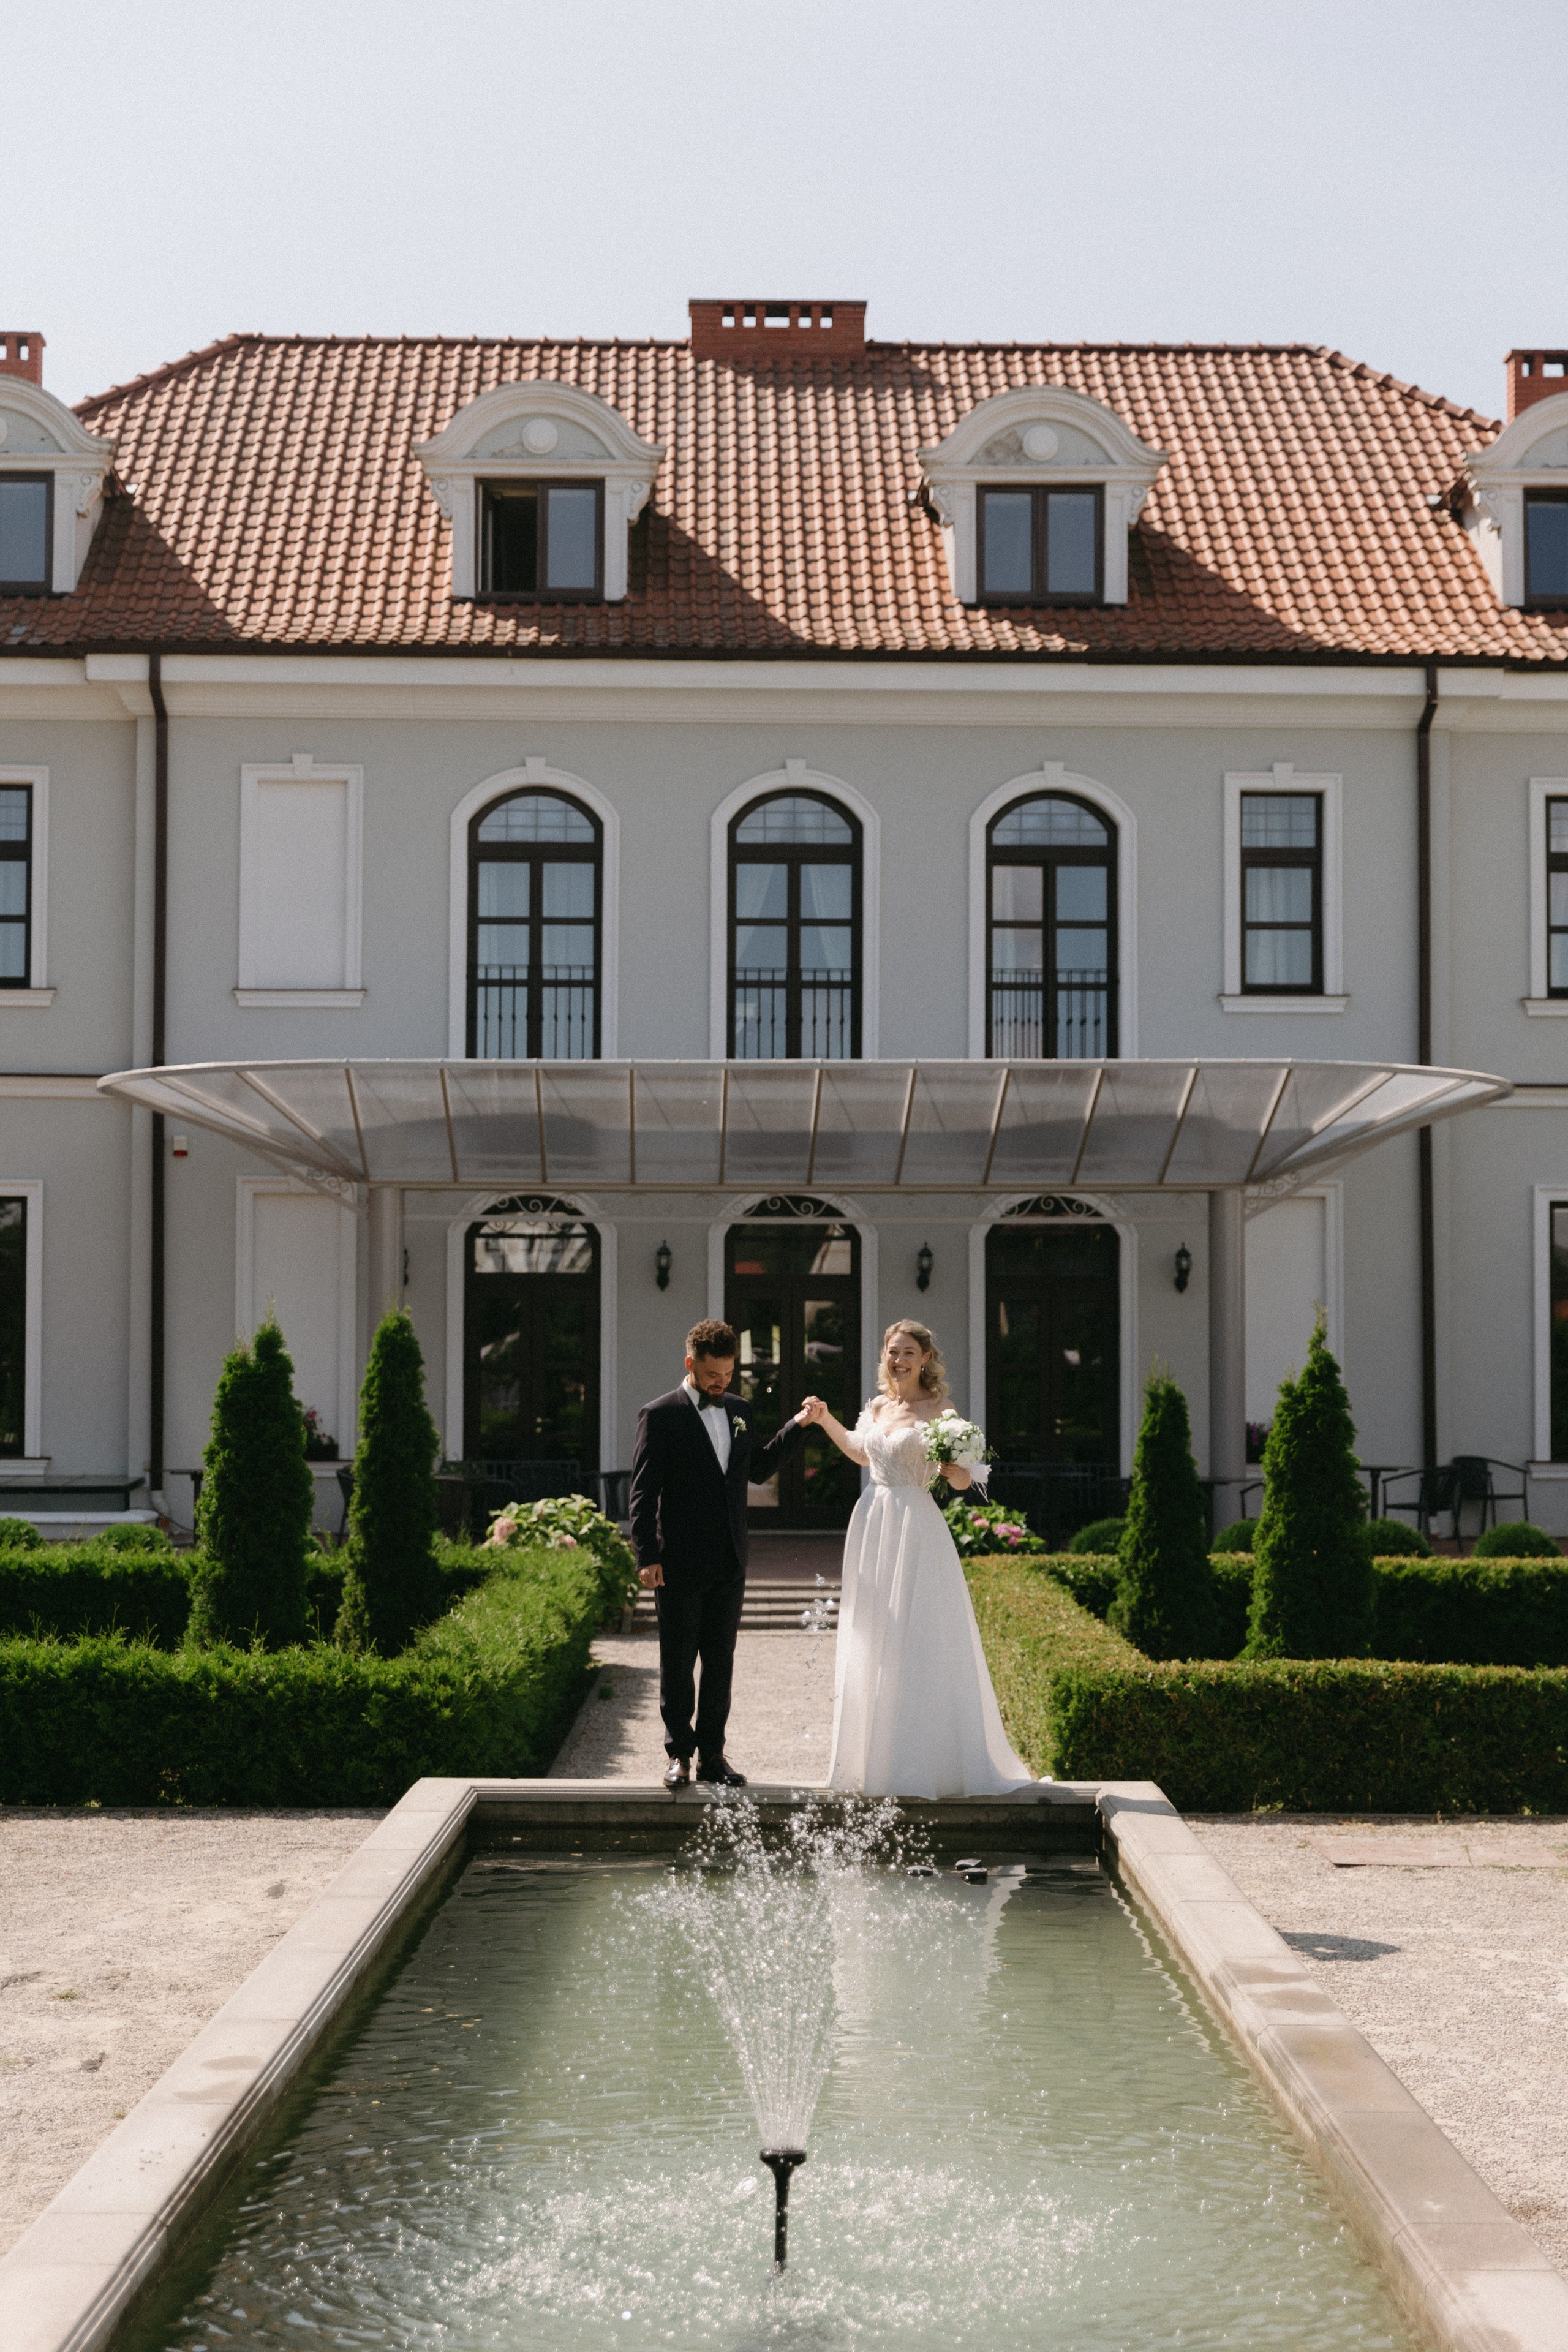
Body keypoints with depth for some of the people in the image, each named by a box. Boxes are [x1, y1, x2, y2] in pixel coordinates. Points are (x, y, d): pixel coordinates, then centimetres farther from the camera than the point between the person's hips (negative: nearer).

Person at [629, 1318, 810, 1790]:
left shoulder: (738, 1410, 11)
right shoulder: (660, 1416, -7)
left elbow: (757, 1469, 20)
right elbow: (643, 1492, -9)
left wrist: (796, 1427, 11)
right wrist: (647, 1556, -14)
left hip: (730, 1562, 5)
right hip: (680, 1564, -5)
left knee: (720, 1661, 9)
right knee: (678, 1662, 4)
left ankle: (712, 1754, 16)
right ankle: (680, 1753, 14)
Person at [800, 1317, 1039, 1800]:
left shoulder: (938, 1411, -6)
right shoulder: (877, 1408, 12)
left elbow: (963, 1482, -9)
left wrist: (953, 1469, -30)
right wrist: (825, 1421, 25)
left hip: (916, 1529, -6)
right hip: (873, 1525, 6)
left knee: (918, 1642, -6)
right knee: (871, 1643, 9)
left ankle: (923, 1761, 1)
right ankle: (873, 1758, 17)